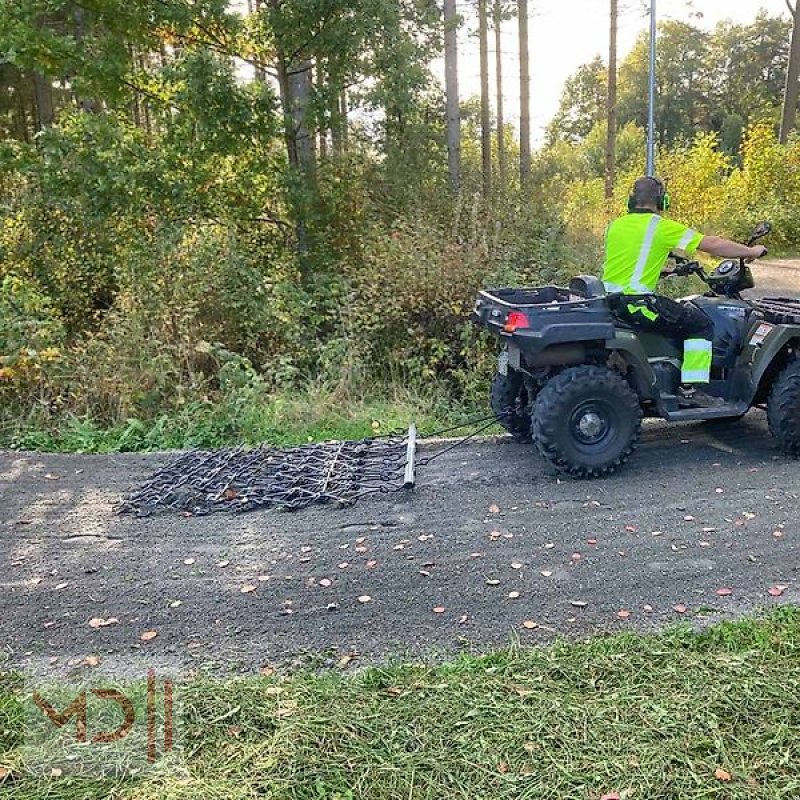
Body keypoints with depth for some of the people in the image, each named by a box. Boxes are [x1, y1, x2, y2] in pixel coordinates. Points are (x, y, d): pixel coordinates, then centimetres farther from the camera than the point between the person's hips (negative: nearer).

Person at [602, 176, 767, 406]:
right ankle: (692, 389, 1)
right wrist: (752, 252, 12)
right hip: (637, 303, -8)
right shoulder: (662, 227, -6)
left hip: (608, 301, 8)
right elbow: (713, 245, -2)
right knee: (701, 324, 4)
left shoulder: (615, 225, 12)